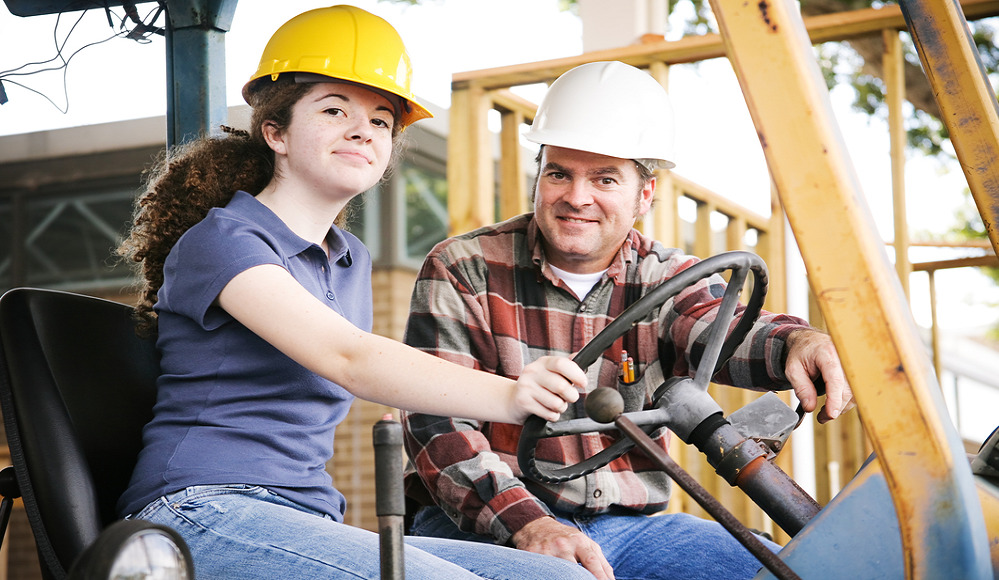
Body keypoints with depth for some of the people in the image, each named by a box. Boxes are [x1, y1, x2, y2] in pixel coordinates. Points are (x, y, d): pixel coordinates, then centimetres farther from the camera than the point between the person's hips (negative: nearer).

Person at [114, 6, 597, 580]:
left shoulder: (353, 262, 20)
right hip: (204, 517, -7)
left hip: (309, 524, 8)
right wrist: (509, 397, -38)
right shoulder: (219, 241, -7)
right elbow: (348, 358, -24)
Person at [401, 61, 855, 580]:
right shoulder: (461, 271, 1)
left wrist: (793, 343, -41)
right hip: (483, 528, -4)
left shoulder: (668, 280, 9)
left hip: (627, 530, 4)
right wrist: (526, 523, -25)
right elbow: (436, 420, -8)